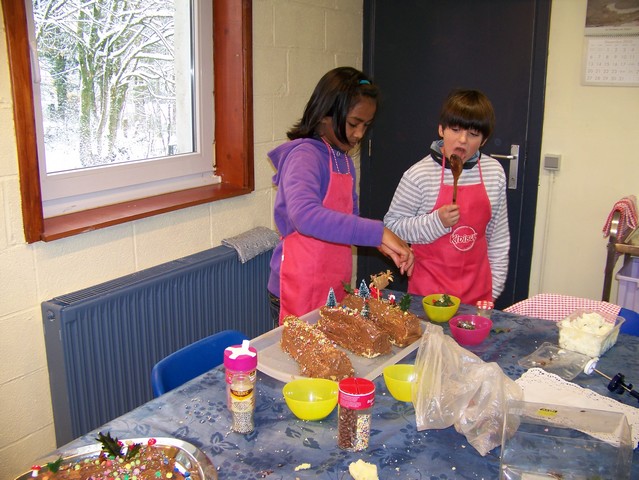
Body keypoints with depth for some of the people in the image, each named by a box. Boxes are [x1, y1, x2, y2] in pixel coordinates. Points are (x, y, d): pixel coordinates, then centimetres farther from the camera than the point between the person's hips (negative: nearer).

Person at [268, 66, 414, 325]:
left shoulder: (344, 159, 11)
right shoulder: (304, 154, -16)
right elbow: (304, 215, -35)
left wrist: (387, 243, 1)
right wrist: (377, 232, -35)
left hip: (336, 289, 8)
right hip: (301, 293, -8)